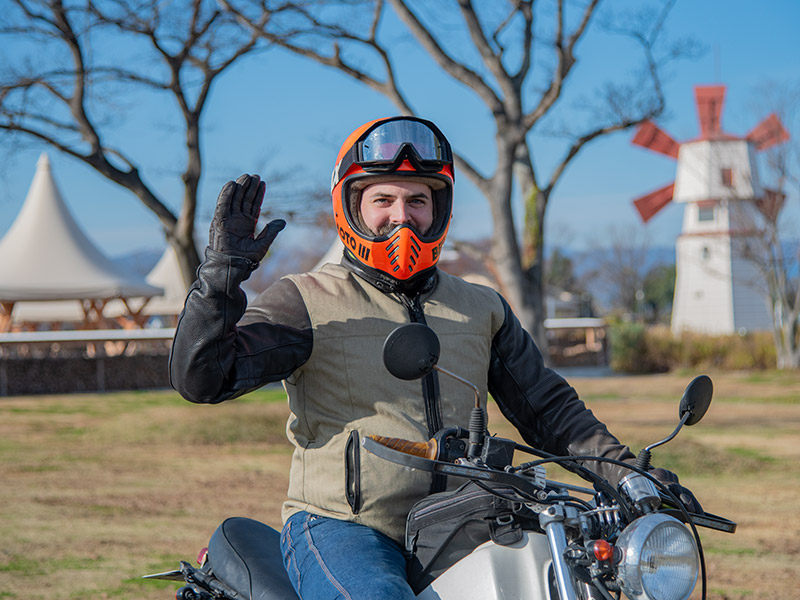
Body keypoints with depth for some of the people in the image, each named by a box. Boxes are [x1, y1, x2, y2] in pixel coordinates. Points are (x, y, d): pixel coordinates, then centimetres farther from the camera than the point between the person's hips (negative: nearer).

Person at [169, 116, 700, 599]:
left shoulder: (482, 309, 17)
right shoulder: (307, 302, 2)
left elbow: (548, 407, 20)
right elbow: (200, 377, -6)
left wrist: (628, 474, 7)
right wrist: (223, 275, -20)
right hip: (341, 533, -5)